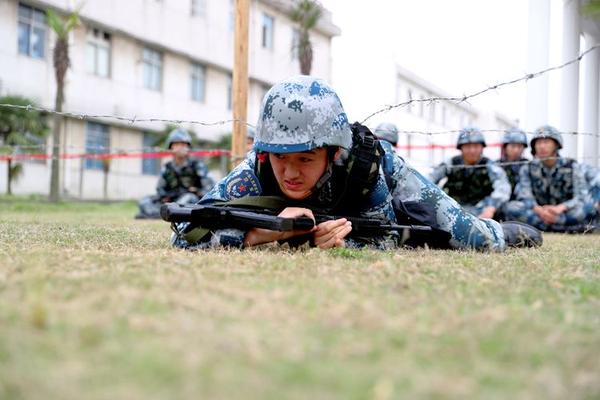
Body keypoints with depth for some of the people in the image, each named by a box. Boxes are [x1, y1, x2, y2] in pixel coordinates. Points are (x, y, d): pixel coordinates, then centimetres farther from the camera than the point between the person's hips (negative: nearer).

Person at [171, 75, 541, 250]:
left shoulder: (371, 161, -44)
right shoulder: (259, 169, -41)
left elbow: (391, 240, -34)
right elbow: (184, 234, -45)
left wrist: (339, 241, -55)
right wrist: (265, 232, -60)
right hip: (333, 214, 3)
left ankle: (507, 232, 39)